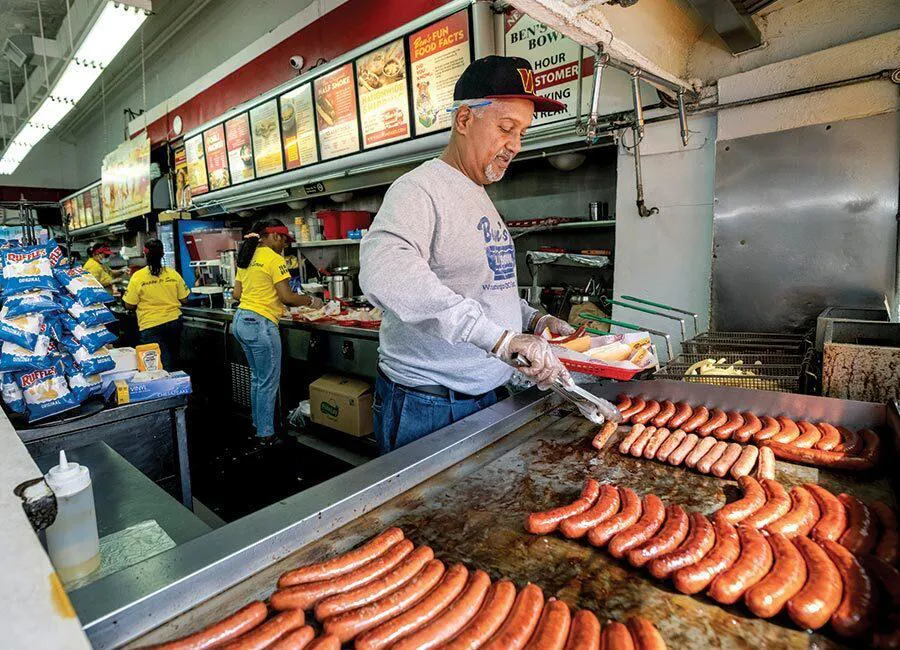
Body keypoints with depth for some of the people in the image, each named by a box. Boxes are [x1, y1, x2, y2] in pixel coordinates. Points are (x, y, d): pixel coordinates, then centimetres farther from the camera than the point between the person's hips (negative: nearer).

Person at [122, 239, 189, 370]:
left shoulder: (137, 277, -9)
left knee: (163, 367, -3)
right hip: (174, 321, 3)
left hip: (150, 326, -3)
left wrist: (145, 304, 14)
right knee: (175, 361, 19)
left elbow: (129, 306, -4)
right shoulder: (173, 274, -3)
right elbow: (184, 300, 3)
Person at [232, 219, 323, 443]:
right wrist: (311, 301, -2)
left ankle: (258, 424, 33)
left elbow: (237, 294, 16)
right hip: (260, 324, -9)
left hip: (241, 321, 9)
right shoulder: (274, 259, -12)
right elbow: (287, 297, -16)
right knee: (268, 382, 2)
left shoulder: (247, 257, 13)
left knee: (257, 378, 21)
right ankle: (266, 434, 11)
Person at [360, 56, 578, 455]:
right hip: (425, 409, -8)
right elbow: (384, 272, -36)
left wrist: (534, 321, 5)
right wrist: (499, 337, -37)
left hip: (483, 398, 9)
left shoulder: (479, 198, 15)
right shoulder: (419, 189, -15)